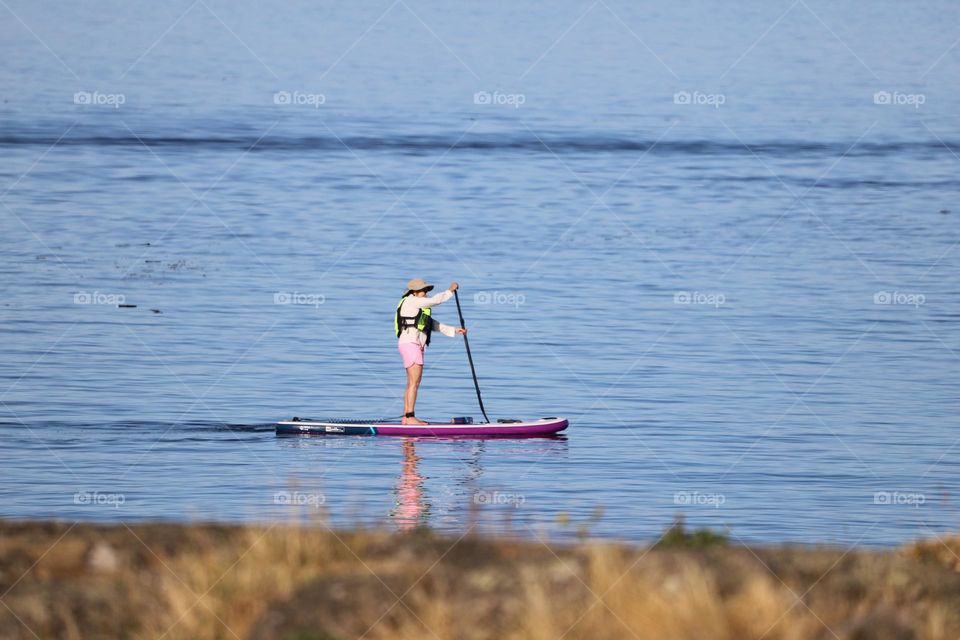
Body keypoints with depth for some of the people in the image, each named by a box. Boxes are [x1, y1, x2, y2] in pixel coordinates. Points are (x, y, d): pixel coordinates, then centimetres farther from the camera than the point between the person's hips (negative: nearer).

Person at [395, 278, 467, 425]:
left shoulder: (418, 307, 22)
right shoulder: (411, 301, -7)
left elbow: (433, 324, 23)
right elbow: (435, 300, -11)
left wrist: (454, 330, 18)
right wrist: (450, 291, 2)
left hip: (415, 346, 11)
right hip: (410, 343, -11)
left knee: (411, 384, 10)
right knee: (414, 382, -13)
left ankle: (406, 417, 11)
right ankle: (410, 417, -16)